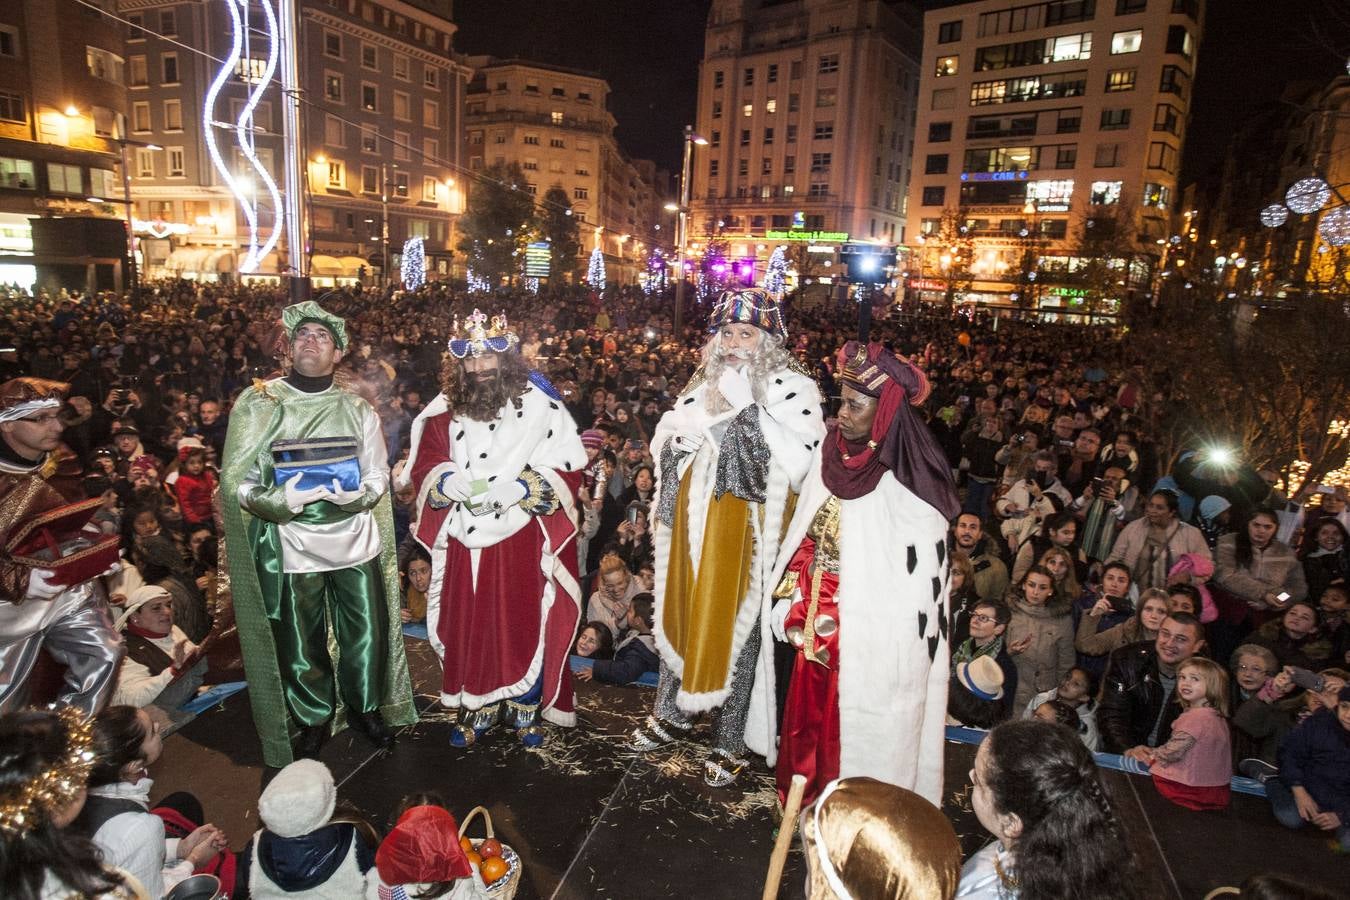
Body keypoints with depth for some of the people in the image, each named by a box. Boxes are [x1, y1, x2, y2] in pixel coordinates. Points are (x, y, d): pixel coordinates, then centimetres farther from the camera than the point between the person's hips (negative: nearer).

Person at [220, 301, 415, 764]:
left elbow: (378, 475, 5)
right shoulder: (258, 404, -3)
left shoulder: (357, 408, 4)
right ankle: (314, 718, 35)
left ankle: (364, 707, 35)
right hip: (292, 547, -1)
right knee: (302, 643, 11)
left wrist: (357, 495, -17)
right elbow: (237, 483, -4)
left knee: (366, 634, 10)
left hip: (355, 540, 2)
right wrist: (280, 500, -23)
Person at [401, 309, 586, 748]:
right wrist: (447, 481, -13)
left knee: (524, 622, 5)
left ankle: (525, 706, 24)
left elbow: (567, 468, -7)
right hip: (466, 541, 3)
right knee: (469, 622, 9)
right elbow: (423, 468, 9)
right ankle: (477, 707, 27)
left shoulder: (539, 404, -4)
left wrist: (520, 487, -20)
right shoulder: (445, 411, 5)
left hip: (523, 540, -3)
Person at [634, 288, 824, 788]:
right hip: (695, 522, 6)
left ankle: (729, 739, 21)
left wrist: (750, 409, -22)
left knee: (736, 623, 3)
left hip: (748, 527, -6)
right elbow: (667, 445, 18)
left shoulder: (790, 386, -7)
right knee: (683, 610, 16)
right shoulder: (704, 383, 12)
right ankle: (673, 711, 38)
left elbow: (803, 458, -21)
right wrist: (697, 420, -2)